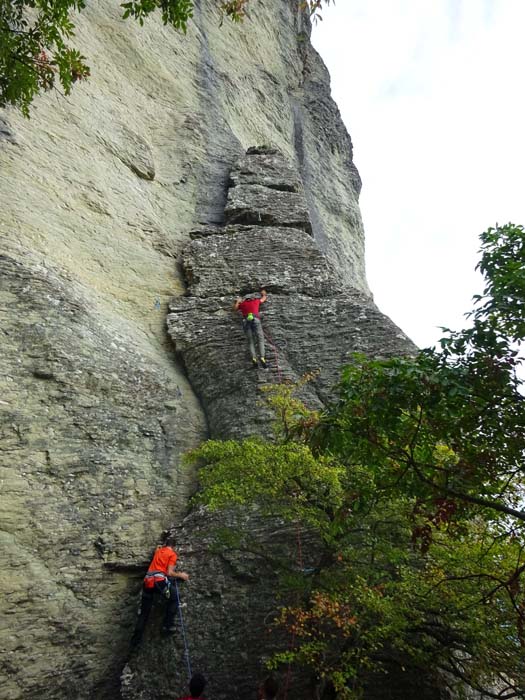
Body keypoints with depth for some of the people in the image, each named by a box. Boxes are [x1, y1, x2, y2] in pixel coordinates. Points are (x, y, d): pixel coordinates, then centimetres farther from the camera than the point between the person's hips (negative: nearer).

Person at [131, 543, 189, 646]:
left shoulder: (158, 551, 26)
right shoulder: (172, 554, 8)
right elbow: (169, 573, -1)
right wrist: (181, 575, 13)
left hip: (147, 582, 6)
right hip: (159, 581, -6)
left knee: (144, 610, 13)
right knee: (174, 598, 16)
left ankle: (136, 638, 5)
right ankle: (168, 625, 3)